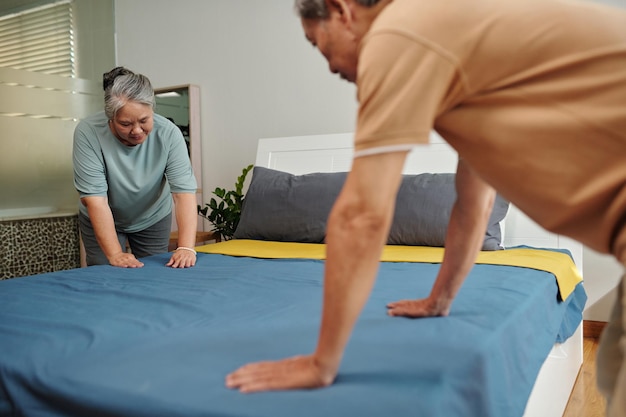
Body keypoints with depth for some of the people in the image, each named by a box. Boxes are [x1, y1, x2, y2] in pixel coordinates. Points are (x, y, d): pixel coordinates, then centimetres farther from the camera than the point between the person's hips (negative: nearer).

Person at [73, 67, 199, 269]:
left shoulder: (169, 133, -25)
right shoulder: (88, 132, -27)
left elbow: (184, 191, -28)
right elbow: (94, 197, -28)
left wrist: (186, 248, -39)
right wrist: (114, 254, -34)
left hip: (153, 220, 1)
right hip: (102, 222, -1)